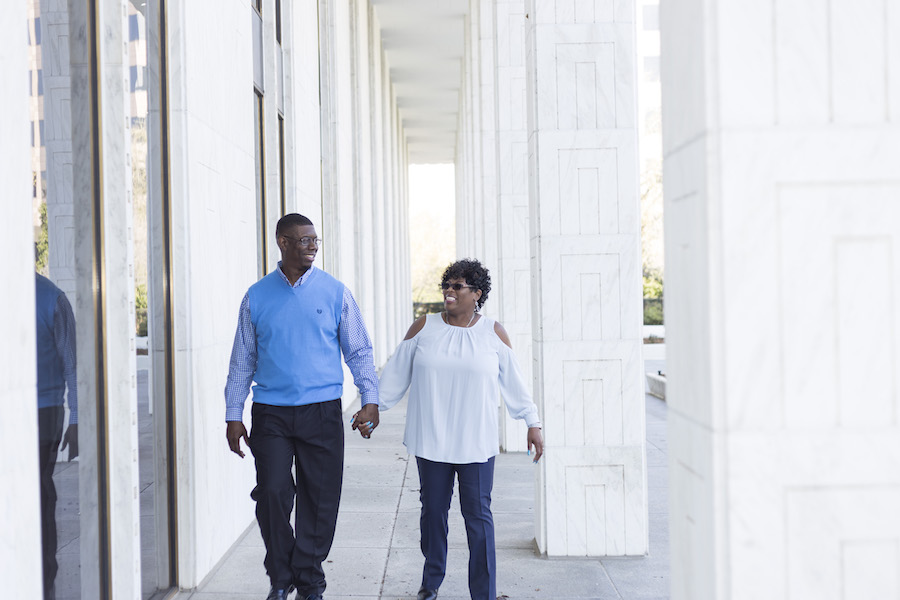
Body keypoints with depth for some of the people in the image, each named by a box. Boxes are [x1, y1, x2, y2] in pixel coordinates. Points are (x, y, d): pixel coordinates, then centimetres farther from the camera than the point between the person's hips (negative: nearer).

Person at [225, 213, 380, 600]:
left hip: (322, 410, 0)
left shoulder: (335, 292, 4)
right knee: (272, 494, -6)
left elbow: (359, 351, 7)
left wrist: (370, 398, -4)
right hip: (271, 413, 0)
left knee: (320, 499, 3)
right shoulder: (257, 296, 6)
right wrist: (233, 416, 7)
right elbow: (242, 360, 10)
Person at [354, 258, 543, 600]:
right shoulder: (424, 328, 2)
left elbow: (513, 381, 8)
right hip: (431, 440, 1)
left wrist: (533, 424, 7)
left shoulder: (493, 333, 2)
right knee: (433, 510, 10)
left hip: (476, 441, -1)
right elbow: (396, 373, 7)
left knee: (478, 514, -1)